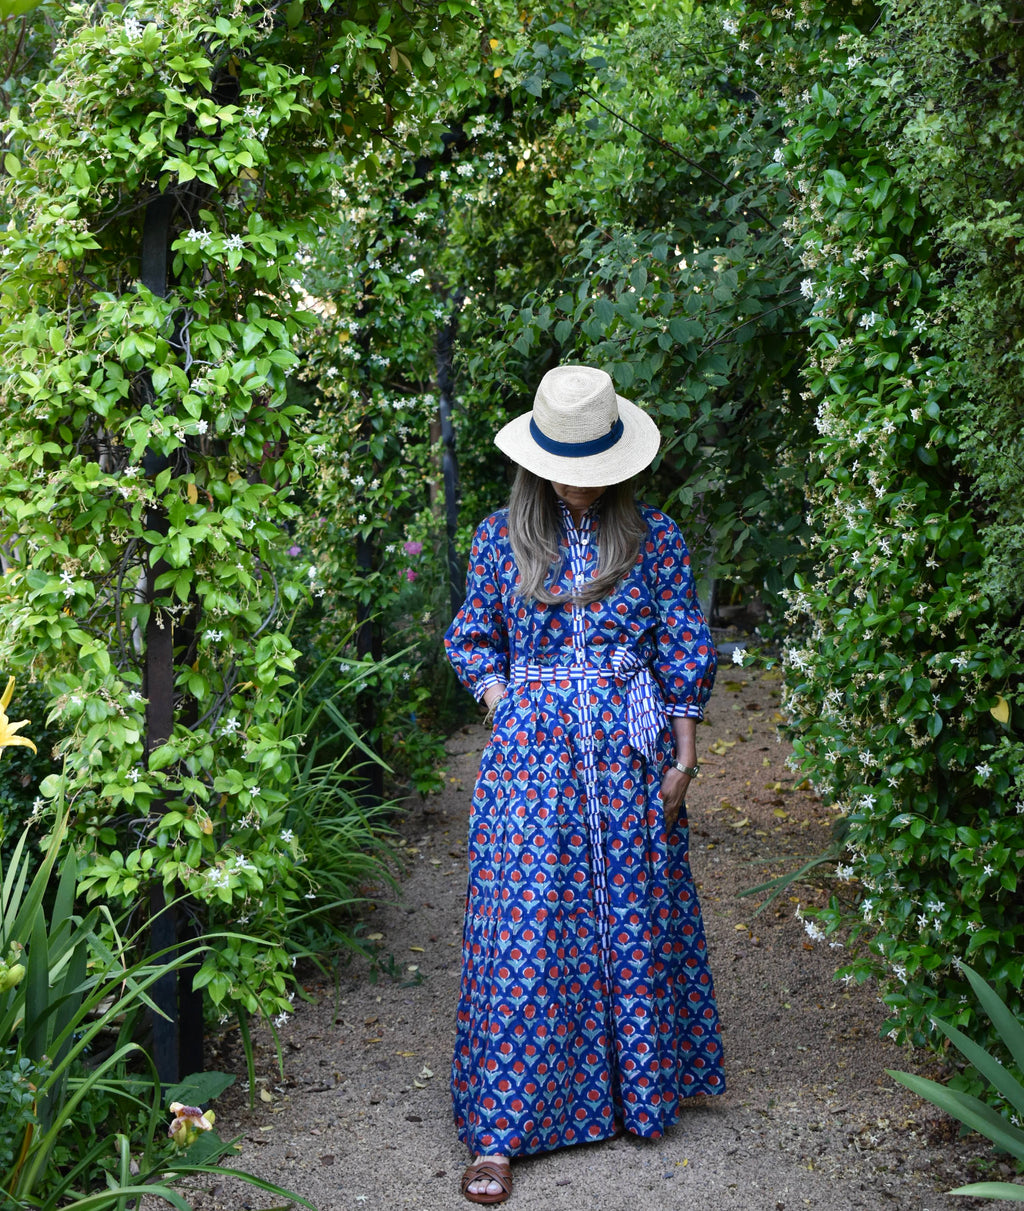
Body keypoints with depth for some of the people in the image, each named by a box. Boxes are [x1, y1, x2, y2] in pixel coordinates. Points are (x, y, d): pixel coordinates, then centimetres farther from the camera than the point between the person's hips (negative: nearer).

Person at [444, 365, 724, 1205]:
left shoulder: (653, 539, 3)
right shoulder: (502, 538, 4)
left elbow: (684, 654, 4)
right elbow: (472, 640, 12)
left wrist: (683, 759, 0)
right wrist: (507, 712, -1)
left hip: (628, 752, 1)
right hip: (532, 752, -1)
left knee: (631, 913, 8)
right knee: (524, 924, -4)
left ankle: (639, 1092, 28)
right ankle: (498, 1133, 0)